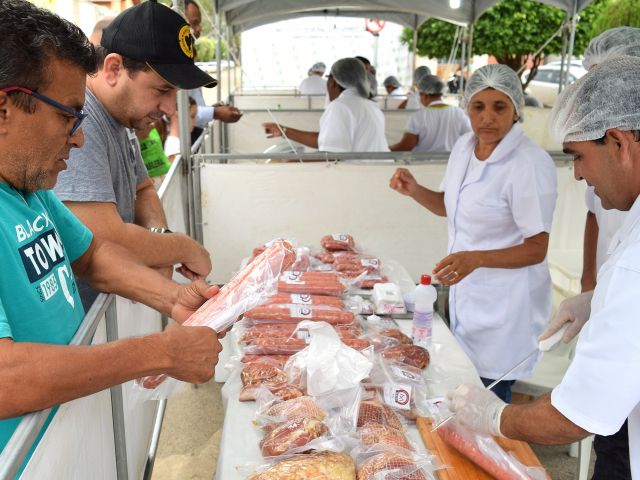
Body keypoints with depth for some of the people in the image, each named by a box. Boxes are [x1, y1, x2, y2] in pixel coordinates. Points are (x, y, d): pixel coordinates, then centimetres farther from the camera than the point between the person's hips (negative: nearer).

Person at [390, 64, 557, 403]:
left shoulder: (531, 164, -21)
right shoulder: (464, 146, 3)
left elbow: (536, 250, -18)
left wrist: (476, 258, -33)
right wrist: (415, 191, -2)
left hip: (504, 306, -7)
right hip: (465, 294, 7)